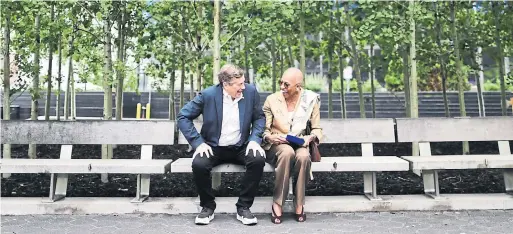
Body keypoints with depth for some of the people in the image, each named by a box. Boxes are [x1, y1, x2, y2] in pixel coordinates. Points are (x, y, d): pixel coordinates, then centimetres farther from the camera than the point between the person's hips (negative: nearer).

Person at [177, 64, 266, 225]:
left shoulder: (251, 91, -6)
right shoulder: (208, 94, -13)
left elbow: (259, 117, 5)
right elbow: (183, 117, -7)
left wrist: (255, 140, -13)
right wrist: (198, 143, -16)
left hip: (241, 147, 2)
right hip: (213, 148, -1)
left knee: (258, 159, -27)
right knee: (198, 164, -30)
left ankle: (243, 207, -10)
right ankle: (208, 207, -3)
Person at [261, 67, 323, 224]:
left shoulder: (310, 99, 1)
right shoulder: (272, 99, -1)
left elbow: (317, 128, 7)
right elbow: (263, 129, 2)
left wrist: (310, 137, -15)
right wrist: (269, 137, -20)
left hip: (299, 144, 1)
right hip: (276, 145, -1)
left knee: (304, 156, -36)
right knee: (287, 152, -37)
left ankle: (299, 204, -19)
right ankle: (277, 204, -26)